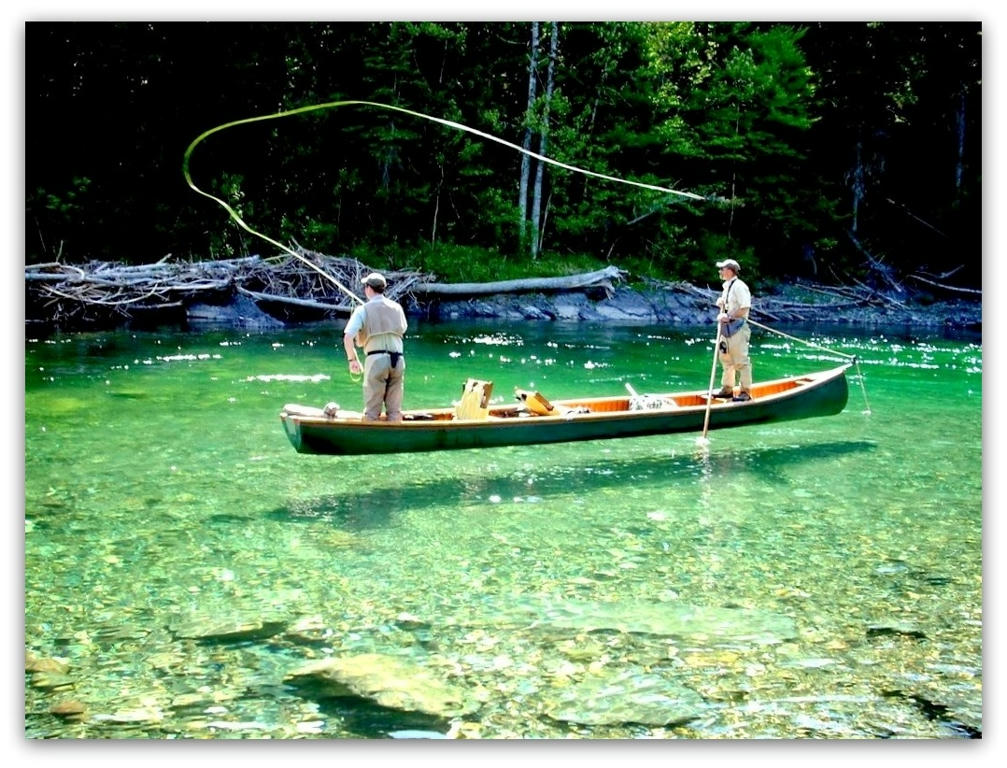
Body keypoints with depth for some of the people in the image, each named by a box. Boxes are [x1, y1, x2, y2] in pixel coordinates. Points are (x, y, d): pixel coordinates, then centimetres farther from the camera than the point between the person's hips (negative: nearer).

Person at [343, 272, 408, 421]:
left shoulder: (363, 309, 1)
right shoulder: (397, 307, 13)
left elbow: (348, 338, -8)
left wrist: (352, 359, 3)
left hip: (376, 358, -3)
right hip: (398, 359, 4)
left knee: (372, 410, 1)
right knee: (395, 410, 8)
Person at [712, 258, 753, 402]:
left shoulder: (739, 286, -13)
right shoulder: (727, 286, 16)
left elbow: (745, 308, -21)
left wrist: (729, 317, -22)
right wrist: (721, 303, 5)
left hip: (737, 328, -10)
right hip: (726, 328, 10)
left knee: (741, 360, -5)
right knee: (726, 359, 14)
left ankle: (746, 391, 0)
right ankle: (727, 388, 24)